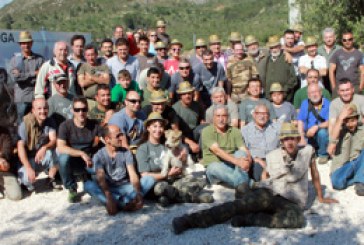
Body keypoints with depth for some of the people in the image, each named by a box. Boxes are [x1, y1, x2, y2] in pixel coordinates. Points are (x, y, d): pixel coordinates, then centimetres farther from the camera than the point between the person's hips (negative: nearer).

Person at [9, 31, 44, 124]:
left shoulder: (39, 59, 7)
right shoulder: (15, 59, 6)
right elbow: (14, 77, -8)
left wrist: (22, 75, -9)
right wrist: (33, 74, -9)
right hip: (22, 98, -1)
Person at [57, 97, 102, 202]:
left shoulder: (95, 125, -1)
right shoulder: (65, 125, -9)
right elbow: (60, 148, -22)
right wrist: (82, 153, -31)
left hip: (90, 162, 2)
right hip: (73, 162, -2)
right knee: (64, 157, -35)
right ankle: (72, 189, -11)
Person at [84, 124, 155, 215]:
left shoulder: (126, 153, 0)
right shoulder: (98, 156, -7)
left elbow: (133, 175, -13)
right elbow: (101, 178, -22)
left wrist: (138, 193, -33)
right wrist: (109, 197, -41)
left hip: (125, 188, 2)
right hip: (109, 189, -2)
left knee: (149, 179, -21)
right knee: (88, 185, -31)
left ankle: (120, 202, -36)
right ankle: (124, 203, -39)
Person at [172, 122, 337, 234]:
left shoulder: (307, 151, 8)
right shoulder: (272, 156, 9)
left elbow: (315, 174, 20)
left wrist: (321, 198, 27)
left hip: (292, 202, -1)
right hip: (270, 194, 1)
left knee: (298, 219, -39)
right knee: (244, 202, -32)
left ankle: (247, 219, -34)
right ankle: (192, 220, -39)